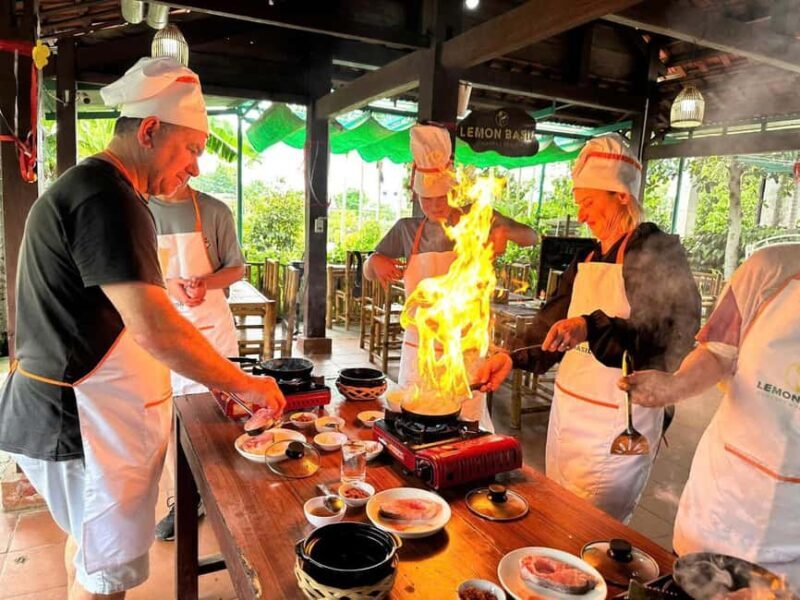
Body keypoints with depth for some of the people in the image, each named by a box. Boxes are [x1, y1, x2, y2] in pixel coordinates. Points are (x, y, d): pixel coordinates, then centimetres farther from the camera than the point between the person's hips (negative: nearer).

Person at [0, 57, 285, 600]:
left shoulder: (84, 186, 12)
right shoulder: (107, 198, -22)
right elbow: (154, 329, -29)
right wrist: (244, 384, -18)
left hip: (64, 407, 10)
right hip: (87, 421, -10)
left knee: (88, 542, 26)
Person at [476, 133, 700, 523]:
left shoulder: (659, 253, -11)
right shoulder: (590, 257, 12)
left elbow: (669, 341, -21)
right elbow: (556, 318, 16)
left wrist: (593, 329, -35)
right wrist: (512, 355, 5)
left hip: (617, 423, -7)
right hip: (568, 411, 7)